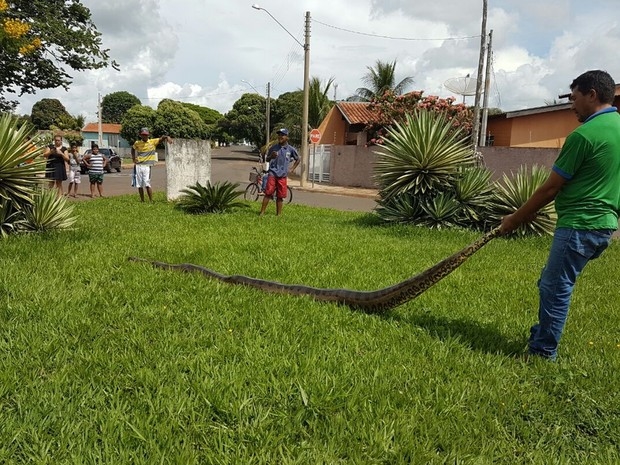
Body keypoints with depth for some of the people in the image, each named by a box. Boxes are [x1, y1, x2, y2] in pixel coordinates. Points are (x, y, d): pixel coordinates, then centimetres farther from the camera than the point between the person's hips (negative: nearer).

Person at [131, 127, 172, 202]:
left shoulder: (153, 142, 0)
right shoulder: (137, 143, 8)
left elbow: (161, 138, -10)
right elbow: (133, 149, 28)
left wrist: (167, 137, -32)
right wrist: (133, 158, 15)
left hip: (147, 166, -3)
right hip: (138, 166, 3)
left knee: (147, 184, -13)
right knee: (139, 185, 6)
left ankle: (151, 201, -6)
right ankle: (142, 200, 17)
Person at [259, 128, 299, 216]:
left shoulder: (291, 149, 4)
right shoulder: (273, 148, 4)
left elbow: (297, 159, 19)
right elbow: (267, 159, 14)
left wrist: (292, 169, 10)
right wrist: (271, 156, -8)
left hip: (282, 176, 1)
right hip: (272, 173, -1)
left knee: (280, 196, 5)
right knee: (268, 193, -9)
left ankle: (279, 214, 13)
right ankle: (262, 212, -7)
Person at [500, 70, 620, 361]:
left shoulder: (584, 135, -15)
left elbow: (551, 187, -12)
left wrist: (516, 219, 0)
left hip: (579, 225, -9)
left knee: (555, 287, -1)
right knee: (553, 283, 18)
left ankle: (543, 352, 8)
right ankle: (542, 335, 28)